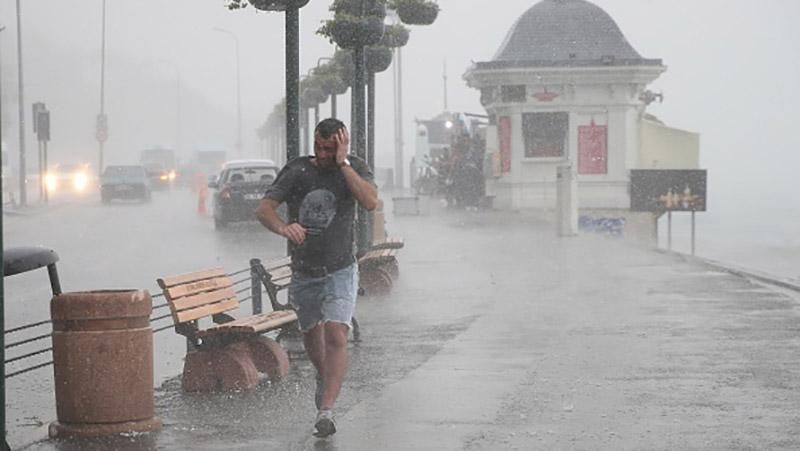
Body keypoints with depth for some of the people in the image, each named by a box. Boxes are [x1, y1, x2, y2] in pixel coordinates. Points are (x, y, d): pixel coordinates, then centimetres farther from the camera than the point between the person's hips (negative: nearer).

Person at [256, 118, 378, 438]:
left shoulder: (355, 168, -7)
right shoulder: (297, 170, -7)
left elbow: (370, 202, -26)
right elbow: (264, 208, -15)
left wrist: (343, 163, -25)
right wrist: (283, 228, -37)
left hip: (340, 271, -3)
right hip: (303, 273, 3)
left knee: (336, 336, -19)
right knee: (310, 335, 20)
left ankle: (326, 410, -23)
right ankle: (324, 379, 50)